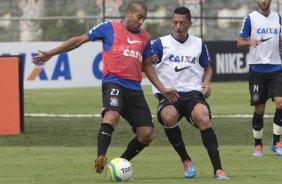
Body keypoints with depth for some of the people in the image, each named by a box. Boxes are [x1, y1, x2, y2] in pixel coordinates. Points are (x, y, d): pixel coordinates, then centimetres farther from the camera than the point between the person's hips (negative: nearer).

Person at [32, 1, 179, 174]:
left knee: (147, 134, -3)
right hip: (114, 82, -6)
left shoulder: (145, 37, 19)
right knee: (112, 115, -36)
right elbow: (79, 40, 9)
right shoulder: (109, 28, 6)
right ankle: (100, 159, -41)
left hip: (135, 89, 6)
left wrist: (162, 89, 21)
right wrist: (50, 53, 7)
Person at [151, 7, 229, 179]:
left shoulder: (198, 44, 14)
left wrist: (206, 83, 5)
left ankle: (218, 170, -28)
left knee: (203, 118, -31)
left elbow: (207, 68, 26)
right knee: (169, 117, -35)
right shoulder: (161, 44, 5)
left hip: (193, 93, 1)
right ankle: (186, 161, -9)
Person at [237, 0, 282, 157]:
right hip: (257, 69, -3)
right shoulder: (250, 18, -1)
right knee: (259, 109, 1)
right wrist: (249, 42, -21)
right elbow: (240, 42, 0)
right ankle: (258, 144, 17)